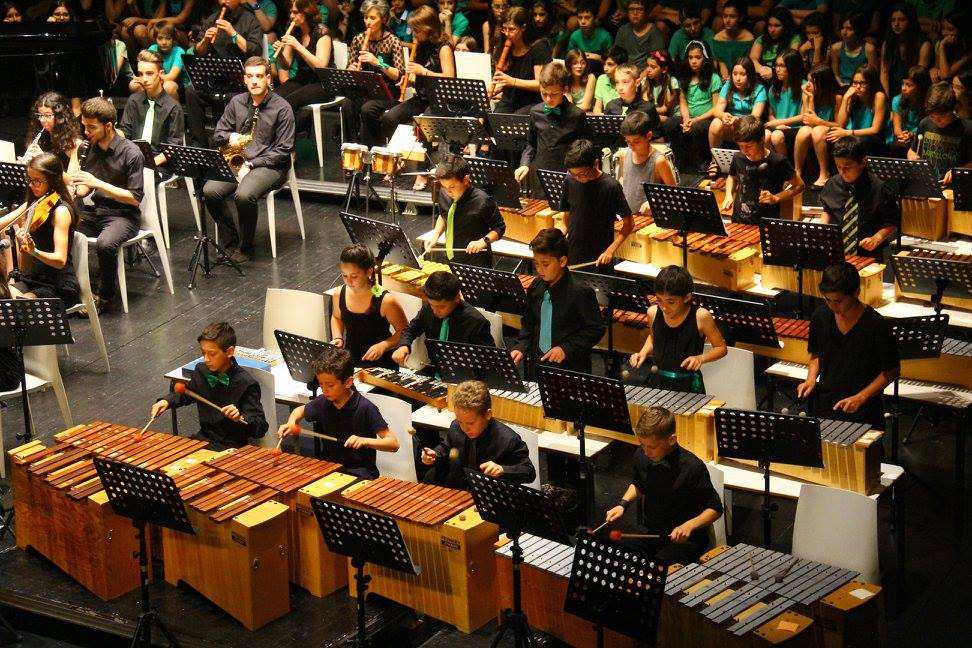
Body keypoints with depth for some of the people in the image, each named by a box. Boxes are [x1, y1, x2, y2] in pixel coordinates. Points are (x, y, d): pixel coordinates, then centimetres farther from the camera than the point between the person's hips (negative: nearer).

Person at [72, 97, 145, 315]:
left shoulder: (131, 153, -13)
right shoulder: (88, 148, 5)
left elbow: (135, 198, -15)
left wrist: (97, 183, -22)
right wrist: (74, 190, -7)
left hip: (122, 215, -6)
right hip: (92, 211, 6)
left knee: (105, 244, -35)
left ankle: (105, 296, -11)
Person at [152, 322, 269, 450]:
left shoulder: (247, 384, -17)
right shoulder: (201, 371, 2)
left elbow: (261, 429, -16)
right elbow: (186, 393, 26)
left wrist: (240, 418, -34)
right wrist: (167, 401, 7)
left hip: (230, 448, -7)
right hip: (204, 439, 7)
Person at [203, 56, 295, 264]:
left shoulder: (281, 108, -7)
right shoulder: (236, 102, 8)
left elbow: (283, 150, -9)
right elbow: (218, 134, 16)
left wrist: (251, 164, -15)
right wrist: (230, 136, -10)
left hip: (270, 166, -5)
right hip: (237, 162, 5)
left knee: (244, 195, -34)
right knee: (210, 191, -22)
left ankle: (245, 248, -12)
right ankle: (230, 243, -7)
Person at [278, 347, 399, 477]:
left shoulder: (365, 408, -16)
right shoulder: (322, 402, 0)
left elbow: (393, 444, -15)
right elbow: (300, 410, 24)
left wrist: (364, 441, -30)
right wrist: (291, 423, 2)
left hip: (358, 472, -6)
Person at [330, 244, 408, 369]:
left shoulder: (386, 301, -19)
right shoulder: (339, 295, -3)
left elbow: (404, 332, -6)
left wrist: (383, 346, -21)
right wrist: (337, 338, 4)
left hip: (378, 363, -5)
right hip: (348, 358, 5)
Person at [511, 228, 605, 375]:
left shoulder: (581, 292, -17)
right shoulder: (536, 287, 2)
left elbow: (597, 329, -12)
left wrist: (566, 349, -18)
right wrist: (520, 348, -3)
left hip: (570, 368, -5)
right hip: (537, 364, 5)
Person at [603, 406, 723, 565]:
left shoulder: (692, 468, -23)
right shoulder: (641, 456, -7)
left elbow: (715, 509, -12)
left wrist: (689, 525, -29)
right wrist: (623, 504, 0)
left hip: (685, 539, -6)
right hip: (649, 531, 6)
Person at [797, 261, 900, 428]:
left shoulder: (877, 326, -12)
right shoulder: (820, 316, 2)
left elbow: (892, 371, -4)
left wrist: (860, 398, -14)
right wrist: (811, 378, -2)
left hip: (861, 414, -4)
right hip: (822, 407, 4)